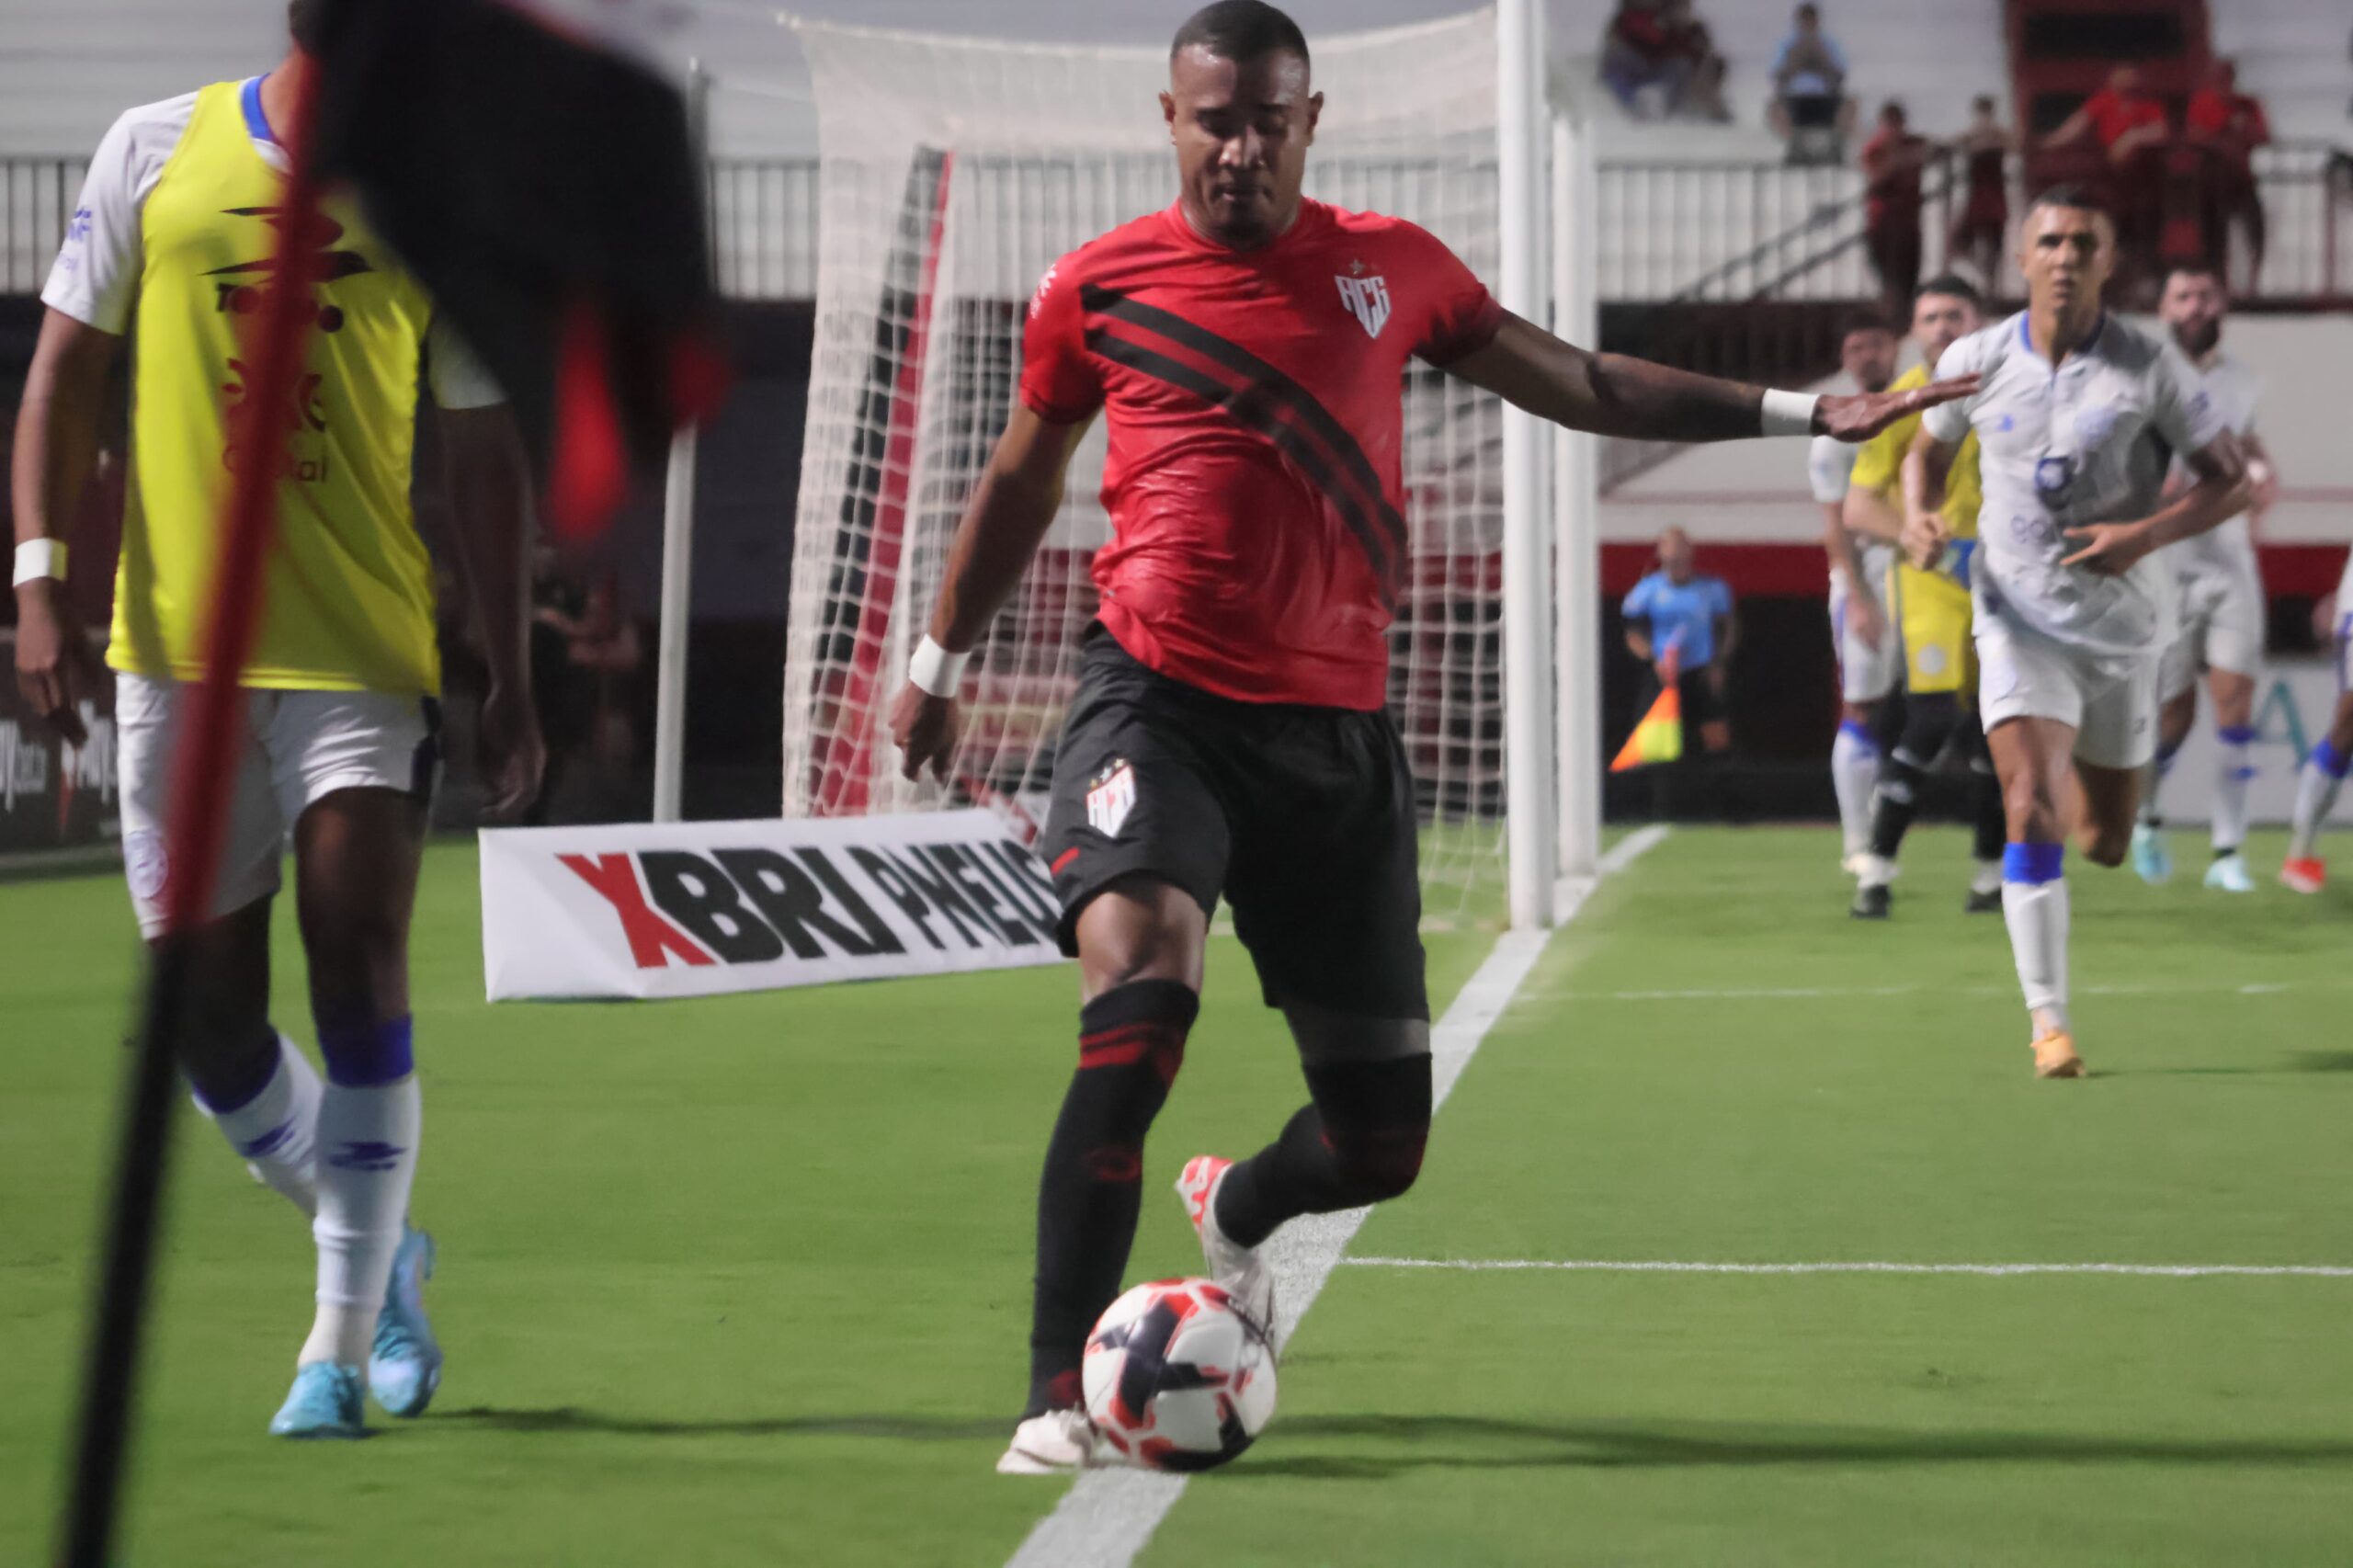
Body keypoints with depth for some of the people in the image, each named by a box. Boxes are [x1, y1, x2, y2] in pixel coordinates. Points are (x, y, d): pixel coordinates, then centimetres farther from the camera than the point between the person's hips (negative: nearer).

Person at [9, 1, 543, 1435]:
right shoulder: (154, 153, 4)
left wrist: (512, 679, 5)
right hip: (174, 645, 1)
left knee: (358, 964, -13)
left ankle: (342, 1341, -6)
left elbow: (485, 458, 9)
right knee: (204, 1006, 2)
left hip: (363, 647, -1)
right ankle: (379, 1249, 26)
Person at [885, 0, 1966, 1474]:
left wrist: (1798, 411, 10)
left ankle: (1235, 1211, 43)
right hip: (1158, 700, -3)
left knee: (1381, 1140, 5)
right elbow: (1021, 479, 18)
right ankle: (1060, 1397, -28)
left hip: (1336, 728, 3)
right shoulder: (1099, 285, 3)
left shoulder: (1388, 266, 7)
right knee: (1139, 974, -32)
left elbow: (1580, 385, 15)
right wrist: (939, 662, 24)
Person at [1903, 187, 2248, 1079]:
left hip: (2121, 628, 1)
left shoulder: (2149, 368, -9)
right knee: (2030, 811, -20)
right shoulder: (1975, 362, -4)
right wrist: (1918, 516, -8)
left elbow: (2231, 479, -4)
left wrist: (2147, 534, -21)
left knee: (2105, 845, 11)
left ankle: (2079, 786, 50)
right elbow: (1928, 451, 15)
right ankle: (2047, 1019, -14)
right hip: (2019, 620, -1)